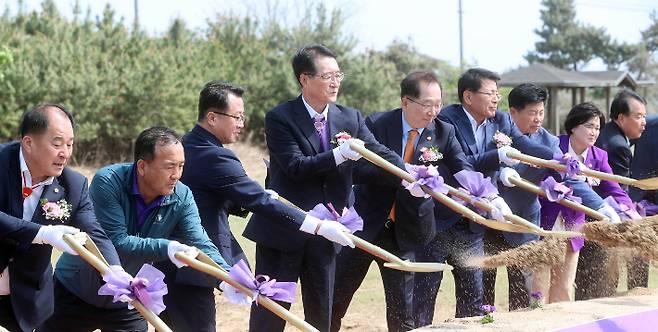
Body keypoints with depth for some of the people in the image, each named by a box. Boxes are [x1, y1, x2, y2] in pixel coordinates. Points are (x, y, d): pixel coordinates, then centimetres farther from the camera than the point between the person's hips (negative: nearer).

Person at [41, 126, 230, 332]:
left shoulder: (182, 198, -12)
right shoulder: (108, 182, -23)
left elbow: (200, 246, -19)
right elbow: (116, 242, -29)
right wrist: (165, 248, -42)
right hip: (74, 293, -3)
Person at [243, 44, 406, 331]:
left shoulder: (350, 119, 6)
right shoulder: (280, 119, -9)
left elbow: (380, 155, -3)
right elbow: (295, 166, -19)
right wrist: (338, 155, -31)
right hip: (283, 231, -5)